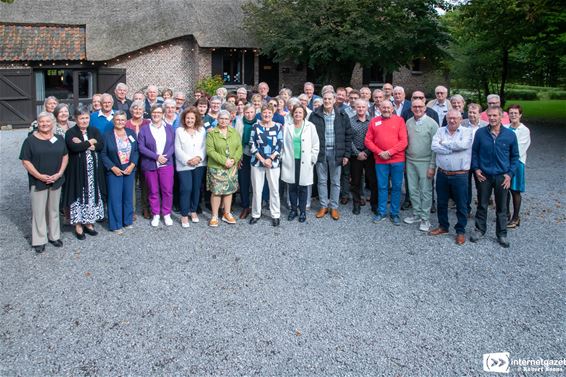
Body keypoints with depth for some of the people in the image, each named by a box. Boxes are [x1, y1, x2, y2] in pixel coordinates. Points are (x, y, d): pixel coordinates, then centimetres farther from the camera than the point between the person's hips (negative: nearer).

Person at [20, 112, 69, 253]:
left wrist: (60, 173, -7)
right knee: (39, 211, 3)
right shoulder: (30, 140, -5)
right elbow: (25, 161, -6)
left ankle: (54, 236, 27)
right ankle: (39, 240, 14)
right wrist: (39, 176, -16)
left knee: (54, 209, 13)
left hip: (56, 180, 3)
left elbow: (65, 156, 7)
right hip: (38, 181, -3)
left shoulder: (59, 139, 5)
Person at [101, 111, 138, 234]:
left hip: (129, 170, 3)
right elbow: (103, 154, -4)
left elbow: (136, 151, 4)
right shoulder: (107, 135, -5)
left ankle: (128, 221, 26)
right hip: (114, 171, -3)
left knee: (128, 196, 11)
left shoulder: (131, 133, 4)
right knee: (115, 198, 0)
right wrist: (113, 167, -12)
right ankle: (116, 225, 10)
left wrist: (132, 165, -8)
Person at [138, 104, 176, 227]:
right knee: (153, 191, 6)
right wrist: (156, 157, -14)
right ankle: (156, 215, 19)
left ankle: (167, 214, 13)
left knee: (167, 190, -1)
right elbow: (141, 147, -5)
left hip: (166, 164, 1)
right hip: (150, 165, 0)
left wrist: (166, 156, -13)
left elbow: (173, 145, 3)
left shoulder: (169, 128, 8)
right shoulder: (144, 129, 3)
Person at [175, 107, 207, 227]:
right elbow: (178, 149, -4)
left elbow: (204, 146, 3)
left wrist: (199, 157, -13)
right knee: (186, 189, -9)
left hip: (199, 164, 3)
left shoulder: (202, 130, 6)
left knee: (196, 188, 9)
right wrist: (188, 160, -13)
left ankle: (193, 211, 24)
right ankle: (184, 215, 0)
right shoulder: (179, 131, 1)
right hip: (184, 165, -3)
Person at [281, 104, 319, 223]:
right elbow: (283, 143, 6)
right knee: (292, 187, 9)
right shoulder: (287, 126, 4)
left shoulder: (310, 126, -1)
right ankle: (293, 209, 22)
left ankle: (302, 211, 17)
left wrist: (312, 159, -2)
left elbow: (316, 145, 1)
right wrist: (283, 157, 0)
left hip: (304, 162, -1)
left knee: (303, 188, 4)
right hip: (290, 161, 2)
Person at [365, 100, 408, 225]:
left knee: (396, 187, 5)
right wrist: (379, 152, -8)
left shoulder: (399, 120, 1)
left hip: (397, 160, -1)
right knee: (382, 186, 7)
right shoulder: (374, 121, 7)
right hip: (380, 160, 1)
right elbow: (368, 141, 4)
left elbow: (403, 141, -4)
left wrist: (390, 152, -13)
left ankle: (395, 214, 16)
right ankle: (381, 212, 19)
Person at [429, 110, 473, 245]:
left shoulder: (467, 131, -3)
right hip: (442, 174, 4)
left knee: (461, 205, 5)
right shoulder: (440, 131, 6)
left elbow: (462, 145, -22)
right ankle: (443, 226, 33)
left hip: (459, 175, -3)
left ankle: (461, 231, 19)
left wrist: (444, 143, -10)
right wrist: (453, 148, -15)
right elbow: (434, 146, -10)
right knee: (441, 202, 15)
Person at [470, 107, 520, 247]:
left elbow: (515, 156, 5)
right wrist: (476, 168, -3)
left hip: (502, 177, 0)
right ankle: (480, 230, 27)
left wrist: (510, 174, -4)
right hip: (484, 176, 0)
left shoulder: (510, 135, -3)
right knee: (482, 205, 11)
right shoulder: (480, 133, -4)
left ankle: (501, 234, 23)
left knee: (502, 208, 10)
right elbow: (474, 151, 7)